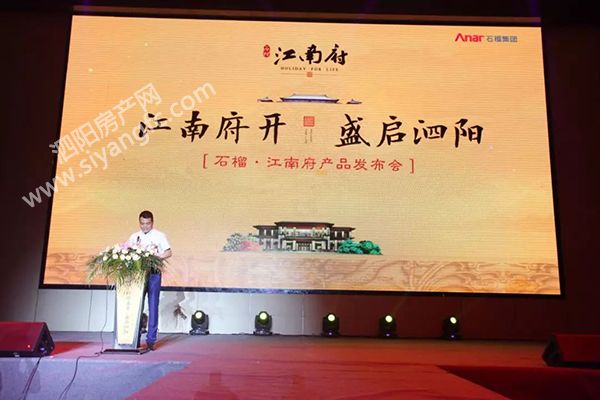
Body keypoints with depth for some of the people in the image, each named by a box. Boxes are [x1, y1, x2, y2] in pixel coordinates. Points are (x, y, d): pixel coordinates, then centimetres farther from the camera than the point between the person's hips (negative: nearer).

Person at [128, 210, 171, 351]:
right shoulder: (134, 236, 14)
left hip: (154, 273, -2)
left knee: (153, 306, -2)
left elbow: (168, 252, -2)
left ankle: (151, 340, 2)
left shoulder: (159, 236, 5)